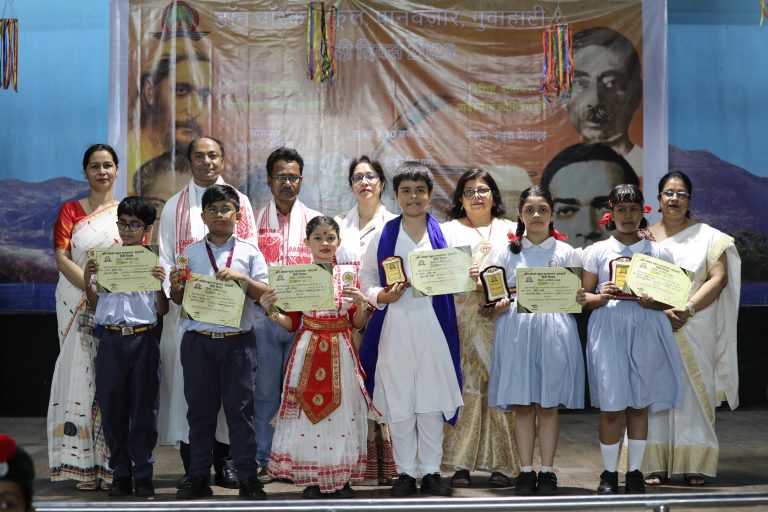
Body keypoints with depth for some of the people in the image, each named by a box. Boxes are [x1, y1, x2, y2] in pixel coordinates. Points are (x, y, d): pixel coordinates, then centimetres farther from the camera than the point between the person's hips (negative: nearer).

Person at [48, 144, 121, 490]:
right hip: (77, 304, 0)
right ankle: (83, 465, -1)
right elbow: (62, 257, -1)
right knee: (79, 374, -4)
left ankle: (113, 463, 2)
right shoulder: (70, 211, 9)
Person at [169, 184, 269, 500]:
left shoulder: (250, 252, 4)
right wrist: (175, 288, -11)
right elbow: (179, 300, 10)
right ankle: (198, 477, 15)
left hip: (238, 341, -2)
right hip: (198, 341, 2)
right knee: (200, 409, 7)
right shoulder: (191, 254, 8)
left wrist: (242, 278, -15)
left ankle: (248, 478, 6)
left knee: (240, 408, 1)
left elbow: (264, 295, -1)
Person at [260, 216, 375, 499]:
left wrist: (361, 303, -12)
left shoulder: (349, 274, 5)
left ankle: (341, 478, 9)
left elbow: (357, 322, 7)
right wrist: (271, 311, -11)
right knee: (307, 410, -2)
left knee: (341, 410, 0)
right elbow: (292, 323, 6)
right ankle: (311, 479, 8)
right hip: (308, 350, 0)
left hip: (340, 351, 0)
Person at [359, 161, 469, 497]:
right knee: (398, 401, 3)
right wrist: (382, 296, -11)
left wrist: (467, 278, -13)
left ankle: (431, 472, 13)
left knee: (431, 400, 3)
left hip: (433, 327, 0)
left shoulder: (443, 233, 7)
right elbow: (366, 278, 7)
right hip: (395, 327, 0)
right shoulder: (383, 236, 6)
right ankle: (405, 472, 13)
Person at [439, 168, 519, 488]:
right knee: (465, 387, -6)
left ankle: (501, 464, -1)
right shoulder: (449, 231, 16)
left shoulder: (510, 231, 17)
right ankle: (461, 464, -4)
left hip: (499, 320, 1)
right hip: (462, 321, 0)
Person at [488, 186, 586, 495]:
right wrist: (498, 304, -9)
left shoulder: (565, 252, 9)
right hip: (517, 328, 1)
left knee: (549, 405, 0)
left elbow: (576, 295, 10)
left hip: (554, 328, -1)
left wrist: (580, 299, -12)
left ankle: (547, 472, 6)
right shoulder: (509, 251, 11)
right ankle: (526, 472, 5)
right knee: (521, 405, 0)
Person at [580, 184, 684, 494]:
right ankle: (609, 473, 9)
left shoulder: (658, 253, 9)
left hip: (646, 330, 1)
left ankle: (635, 472, 15)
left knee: (639, 404, 4)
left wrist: (654, 302, -13)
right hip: (609, 331, -1)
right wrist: (601, 297, -13)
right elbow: (583, 297, 7)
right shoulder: (597, 252, 7)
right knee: (611, 404, -3)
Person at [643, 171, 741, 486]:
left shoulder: (708, 236, 6)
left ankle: (694, 464, 5)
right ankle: (656, 464, 2)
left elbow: (718, 278, -3)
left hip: (695, 330, -1)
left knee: (693, 393, -1)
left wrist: (688, 309, -16)